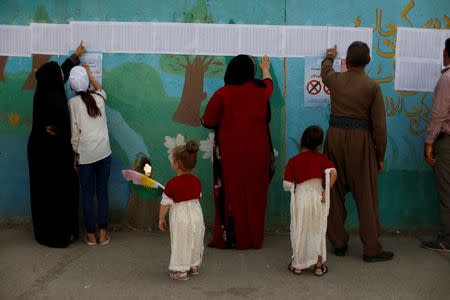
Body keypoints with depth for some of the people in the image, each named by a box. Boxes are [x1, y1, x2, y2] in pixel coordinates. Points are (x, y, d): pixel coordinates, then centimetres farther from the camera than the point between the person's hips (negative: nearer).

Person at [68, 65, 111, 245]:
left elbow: (75, 132, -6)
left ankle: (91, 234, 13)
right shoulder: (98, 98, 3)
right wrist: (90, 75, 39)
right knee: (103, 192, 9)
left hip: (85, 154, -3)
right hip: (104, 152, 3)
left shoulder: (73, 103, -6)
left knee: (87, 195, 7)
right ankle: (102, 233, 13)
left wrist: (75, 155, 3)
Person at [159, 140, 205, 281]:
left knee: (180, 244, 6)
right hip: (196, 216, 5)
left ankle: (180, 270, 12)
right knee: (195, 242, 19)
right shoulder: (196, 181, -1)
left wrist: (161, 218, 2)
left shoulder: (172, 183, -17)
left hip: (180, 218, -5)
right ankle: (194, 266, 32)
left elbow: (165, 203, -11)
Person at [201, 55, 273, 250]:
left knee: (231, 194, 6)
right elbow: (269, 83, 27)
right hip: (257, 153, 3)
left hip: (230, 154, -2)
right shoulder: (260, 90, 2)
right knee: (254, 194, 10)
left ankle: (231, 239, 13)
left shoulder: (222, 94, -8)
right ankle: (254, 238, 19)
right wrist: (265, 69, 48)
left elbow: (207, 122, -4)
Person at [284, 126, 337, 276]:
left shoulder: (293, 161, -3)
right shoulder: (321, 158, -2)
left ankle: (297, 265, 20)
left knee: (299, 231, 13)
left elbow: (287, 185, -4)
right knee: (318, 231, 14)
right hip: (317, 198, 0)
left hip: (300, 198, 0)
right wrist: (326, 190, -11)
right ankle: (319, 265, 19)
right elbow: (333, 173, -17)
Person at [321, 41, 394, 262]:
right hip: (360, 140, -3)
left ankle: (338, 243, 21)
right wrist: (380, 156, 2)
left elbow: (325, 71, 29)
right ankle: (371, 249, 7)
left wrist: (330, 56, 50)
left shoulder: (335, 80, 2)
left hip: (335, 137, 4)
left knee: (335, 193, 13)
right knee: (366, 196, 3)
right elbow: (379, 125, -8)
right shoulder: (372, 87, -8)